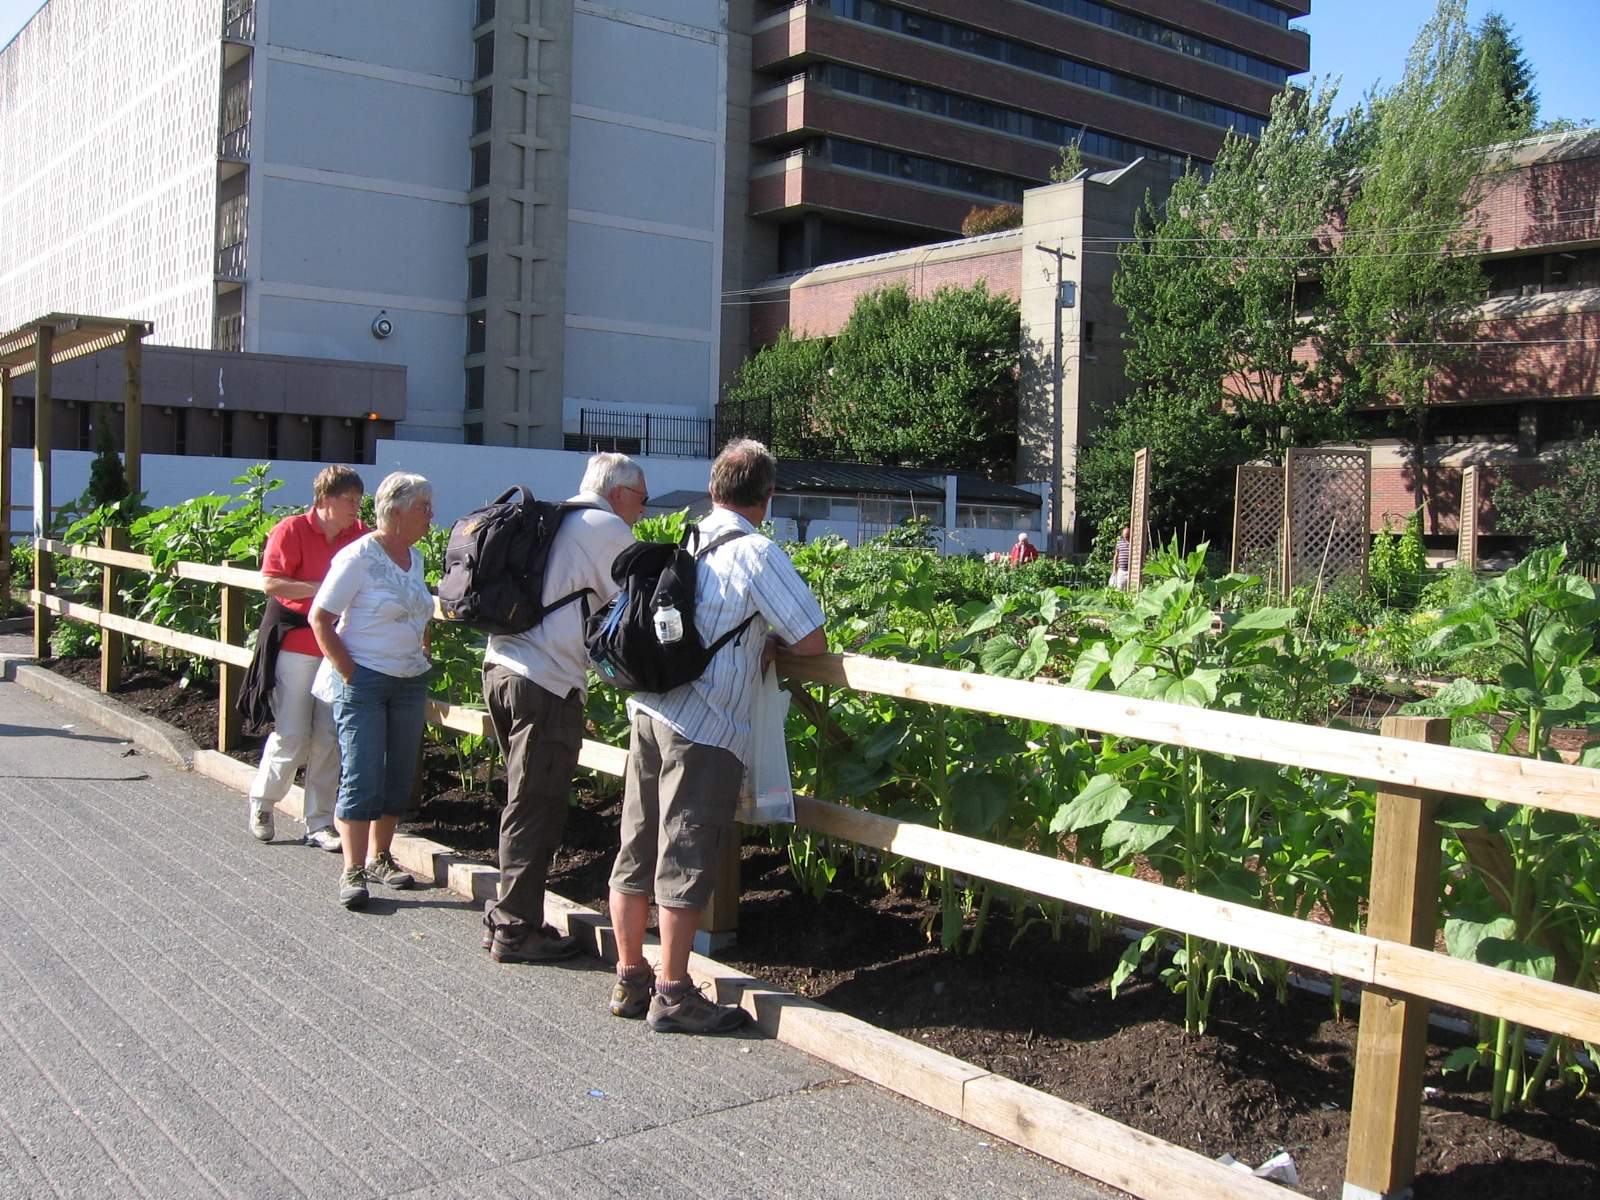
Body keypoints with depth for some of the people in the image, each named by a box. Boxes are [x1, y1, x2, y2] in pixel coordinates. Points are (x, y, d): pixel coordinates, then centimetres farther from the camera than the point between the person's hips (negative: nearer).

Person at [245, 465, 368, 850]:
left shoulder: (360, 535, 7)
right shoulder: (291, 530, -6)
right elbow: (271, 583, -13)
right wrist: (324, 588, -19)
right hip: (295, 646, -4)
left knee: (328, 738, 4)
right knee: (292, 735, -1)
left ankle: (319, 824, 12)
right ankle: (261, 802, 25)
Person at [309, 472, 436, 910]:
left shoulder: (415, 557, 10)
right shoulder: (359, 557, -11)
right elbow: (320, 619, -11)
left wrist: (422, 658, 12)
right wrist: (350, 674, -13)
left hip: (410, 682, 7)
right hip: (363, 681, -7)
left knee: (399, 775, 11)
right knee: (361, 778, -5)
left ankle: (380, 858, 24)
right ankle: (353, 871, 2)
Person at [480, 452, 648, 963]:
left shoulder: (552, 521, 20)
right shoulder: (606, 529, -6)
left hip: (502, 667, 9)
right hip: (546, 682, -9)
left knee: (527, 801, 18)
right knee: (537, 807, -1)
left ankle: (505, 919, 26)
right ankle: (517, 931, 7)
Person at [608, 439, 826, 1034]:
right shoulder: (757, 553, -9)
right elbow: (812, 640, -9)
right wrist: (775, 643, 11)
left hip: (647, 710, 7)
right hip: (704, 728, -7)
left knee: (637, 851, 13)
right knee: (686, 862, 1)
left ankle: (629, 979, 25)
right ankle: (672, 995, 9)